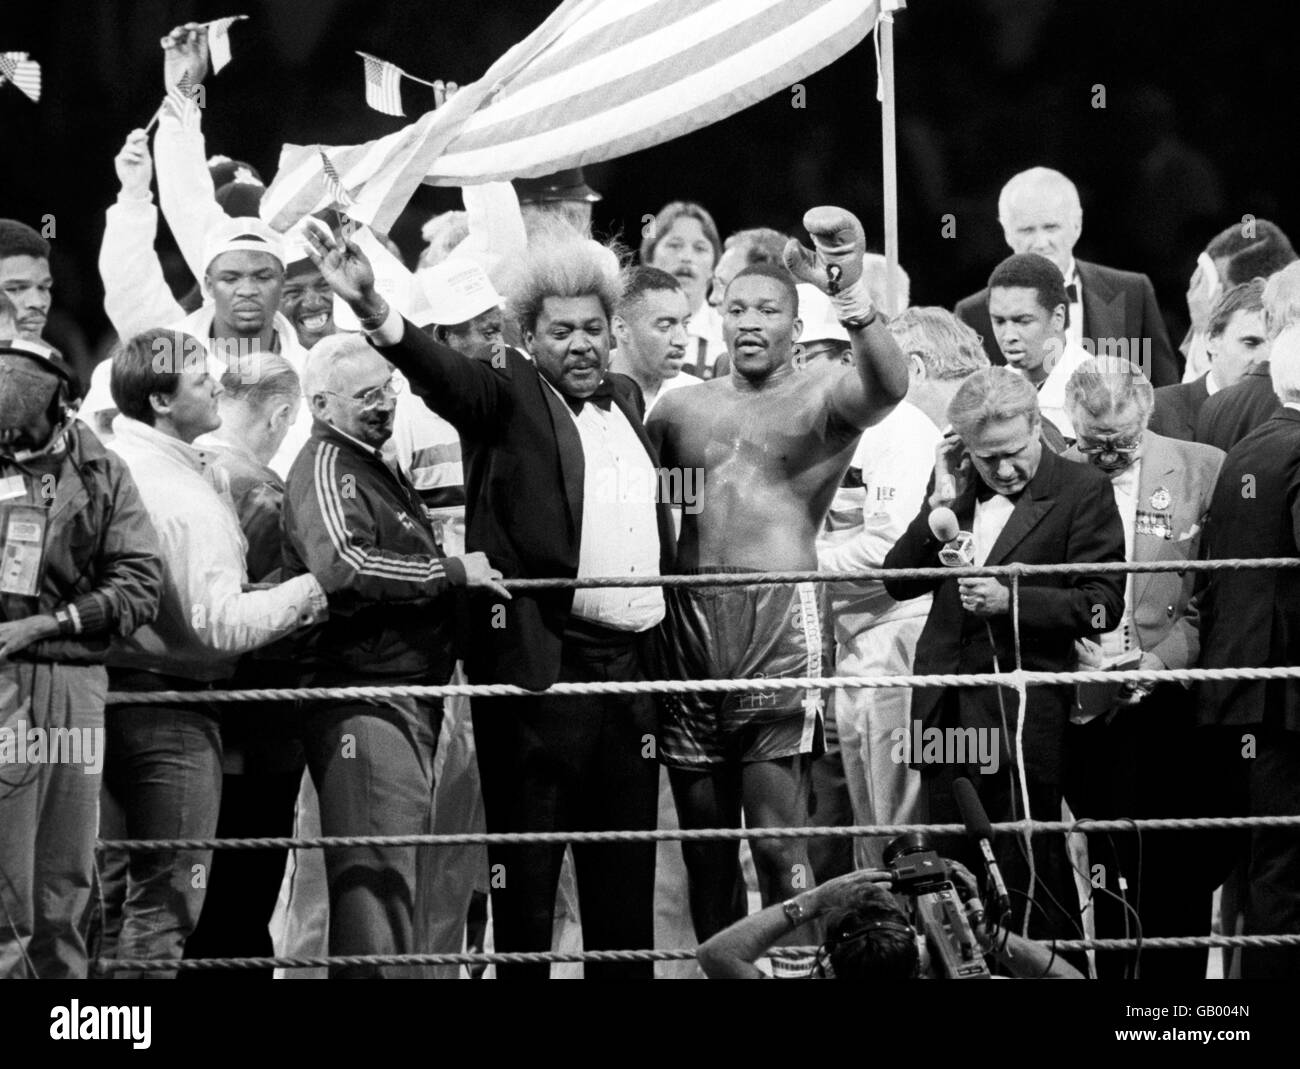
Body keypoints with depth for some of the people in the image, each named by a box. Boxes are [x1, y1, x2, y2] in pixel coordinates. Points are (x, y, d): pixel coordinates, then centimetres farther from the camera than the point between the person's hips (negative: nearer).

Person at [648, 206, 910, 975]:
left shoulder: (825, 395, 2)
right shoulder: (680, 410, 15)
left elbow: (888, 386, -21)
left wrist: (851, 295, -39)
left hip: (780, 622, -4)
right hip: (688, 624, 4)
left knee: (780, 838, -10)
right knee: (704, 843, 9)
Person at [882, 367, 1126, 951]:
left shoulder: (1082, 490, -4)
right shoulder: (955, 486, 12)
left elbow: (1101, 605, -9)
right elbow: (898, 581, 8)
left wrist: (1011, 600, -19)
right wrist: (941, 504, -3)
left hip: (1025, 711, -5)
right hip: (948, 706, 5)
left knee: (1030, 869, -4)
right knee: (952, 866, 11)